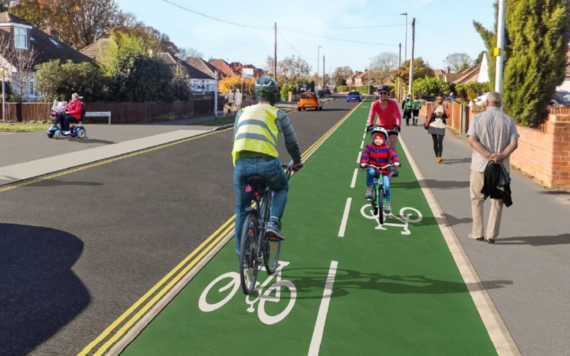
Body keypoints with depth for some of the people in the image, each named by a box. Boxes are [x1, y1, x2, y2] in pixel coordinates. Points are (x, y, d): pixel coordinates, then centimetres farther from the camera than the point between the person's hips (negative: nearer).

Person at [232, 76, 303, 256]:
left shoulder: (243, 112, 24)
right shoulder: (278, 114, 14)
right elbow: (291, 143, 17)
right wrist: (297, 162, 35)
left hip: (241, 163, 3)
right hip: (266, 162, -3)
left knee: (241, 209, 18)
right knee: (282, 188, 29)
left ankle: (241, 253, 22)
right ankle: (273, 223, 7)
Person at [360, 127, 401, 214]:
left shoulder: (386, 148, 0)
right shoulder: (370, 147, 0)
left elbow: (393, 155, -11)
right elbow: (364, 155, -11)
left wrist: (396, 162, -32)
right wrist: (363, 163, -31)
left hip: (384, 171, 1)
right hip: (373, 168, -1)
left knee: (386, 186, -13)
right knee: (371, 172, -38)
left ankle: (387, 204, 9)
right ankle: (369, 190, -16)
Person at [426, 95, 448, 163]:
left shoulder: (444, 107, 6)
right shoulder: (433, 106, 4)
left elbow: (447, 116, 5)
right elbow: (430, 115, -4)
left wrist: (443, 114, -15)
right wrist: (436, 114, -21)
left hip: (441, 126, -1)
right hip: (433, 126, 1)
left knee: (440, 142, -13)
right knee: (435, 142, 6)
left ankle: (440, 157, -21)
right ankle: (437, 156, 15)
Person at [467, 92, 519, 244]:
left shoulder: (478, 118, -3)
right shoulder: (509, 120, 1)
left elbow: (472, 140, -13)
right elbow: (513, 143, -9)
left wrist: (489, 155, -15)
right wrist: (501, 156, -15)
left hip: (480, 165, -1)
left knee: (477, 200, 13)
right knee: (497, 201, 11)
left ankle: (477, 233, 15)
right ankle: (492, 235, 10)